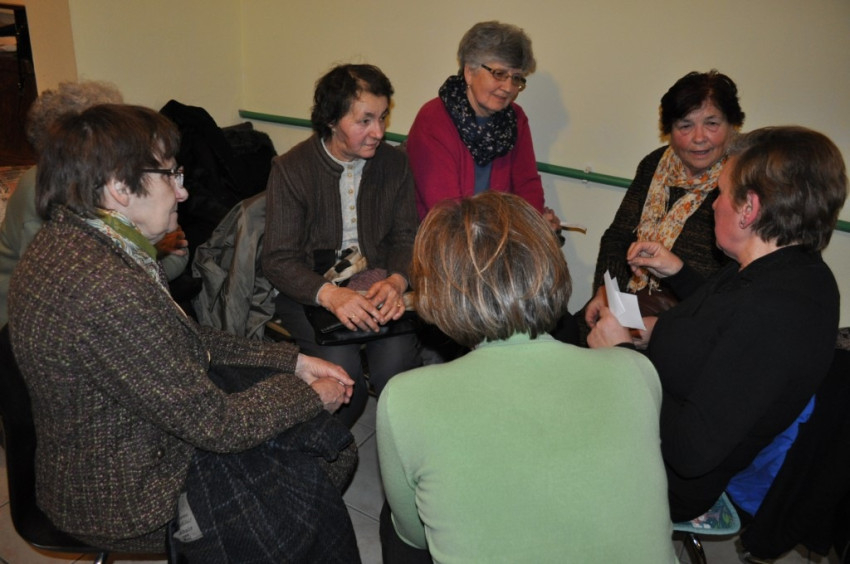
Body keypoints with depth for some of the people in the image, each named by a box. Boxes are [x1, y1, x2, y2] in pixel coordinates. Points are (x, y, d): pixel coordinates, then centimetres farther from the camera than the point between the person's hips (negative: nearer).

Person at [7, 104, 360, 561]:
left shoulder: (69, 240, -2)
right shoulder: (107, 288, -35)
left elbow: (188, 340, 6)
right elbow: (216, 424, -27)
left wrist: (294, 361, 2)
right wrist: (312, 395, -10)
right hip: (126, 497, -9)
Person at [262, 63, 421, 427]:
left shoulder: (394, 163, 4)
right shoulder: (291, 169, -8)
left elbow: (406, 237, 5)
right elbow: (278, 260, -10)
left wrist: (397, 281, -18)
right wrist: (329, 294, -29)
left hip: (377, 285, 3)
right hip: (310, 291, -2)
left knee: (396, 359, -24)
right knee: (342, 365, -26)